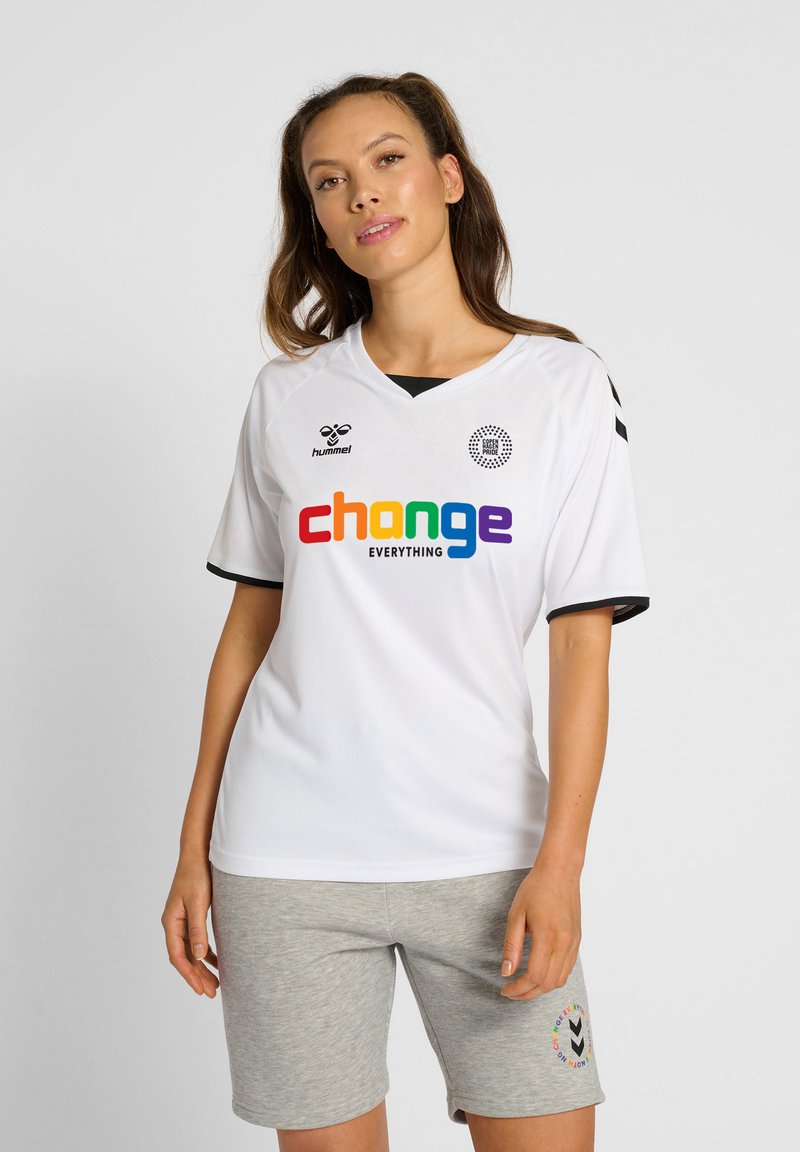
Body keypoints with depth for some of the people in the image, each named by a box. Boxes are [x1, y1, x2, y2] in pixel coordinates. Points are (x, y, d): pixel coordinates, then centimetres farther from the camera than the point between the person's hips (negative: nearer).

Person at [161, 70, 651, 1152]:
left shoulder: (563, 384, 1)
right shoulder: (290, 393, 7)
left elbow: (584, 643, -2)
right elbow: (250, 624, 9)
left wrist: (559, 865, -9)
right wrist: (196, 847, 7)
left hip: (484, 853, -1)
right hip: (285, 859, 1)